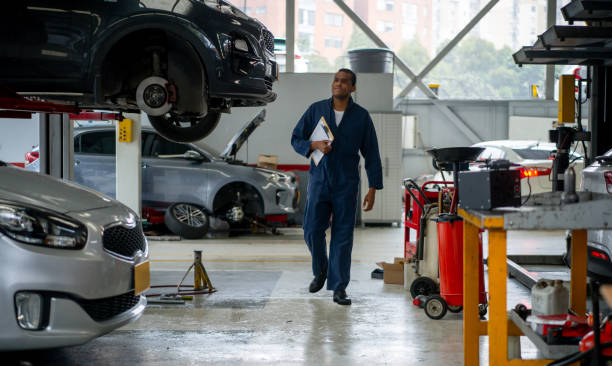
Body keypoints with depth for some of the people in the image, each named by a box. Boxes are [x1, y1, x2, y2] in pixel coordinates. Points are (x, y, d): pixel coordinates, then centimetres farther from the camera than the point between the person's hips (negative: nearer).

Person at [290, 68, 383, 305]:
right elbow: (296, 139, 8)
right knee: (312, 230, -3)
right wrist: (315, 146, -14)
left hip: (347, 186, -1)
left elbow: (371, 154, 4)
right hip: (319, 181, 1)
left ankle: (339, 288, 7)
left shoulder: (361, 116, 1)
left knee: (343, 235, -1)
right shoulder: (316, 110, 3)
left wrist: (373, 189, -1)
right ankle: (320, 271, 26)